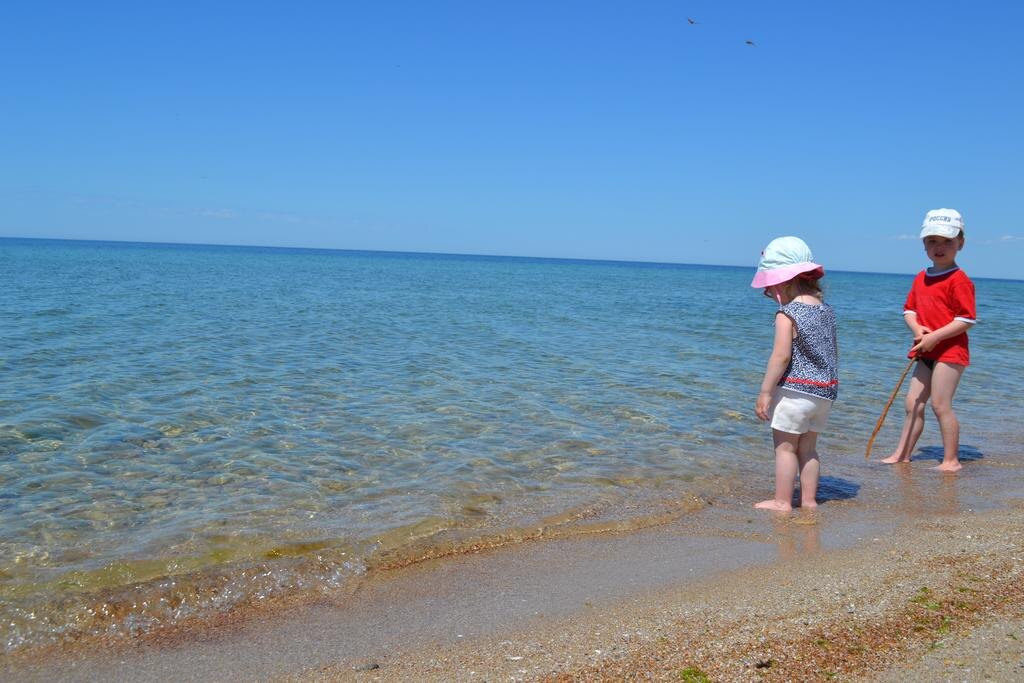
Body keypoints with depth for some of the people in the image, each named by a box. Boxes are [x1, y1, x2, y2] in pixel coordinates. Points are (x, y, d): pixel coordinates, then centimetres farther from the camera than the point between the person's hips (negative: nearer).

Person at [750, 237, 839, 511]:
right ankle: (809, 499, 20)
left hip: (795, 389, -8)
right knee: (807, 447, 16)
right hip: (826, 390, 8)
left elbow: (781, 356, -20)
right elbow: (834, 352, 15)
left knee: (785, 447, 3)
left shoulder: (787, 314, -15)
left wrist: (765, 392, -15)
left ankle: (782, 501, 6)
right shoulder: (826, 310, 9)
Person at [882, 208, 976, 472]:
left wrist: (934, 337, -20)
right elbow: (909, 309, 15)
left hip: (950, 351, -8)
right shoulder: (920, 278, 12)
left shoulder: (959, 280, -13)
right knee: (913, 403, 10)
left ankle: (951, 460, 5)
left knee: (940, 405, -6)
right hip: (926, 352, 8)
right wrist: (917, 328, -7)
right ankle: (902, 454, 18)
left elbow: (967, 319, -17)